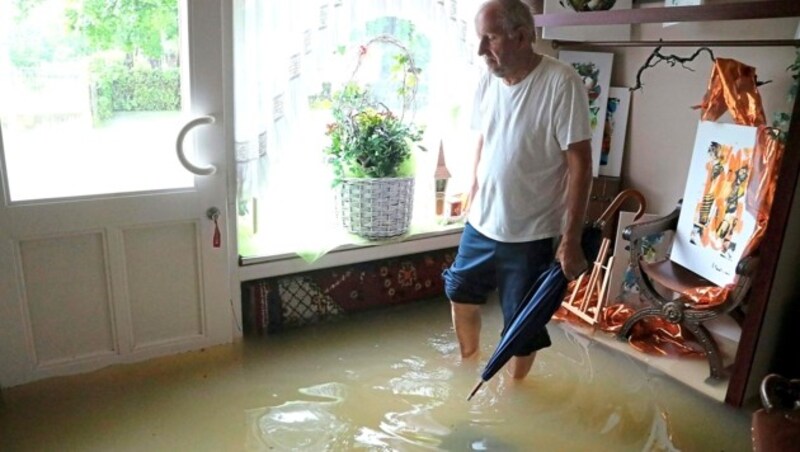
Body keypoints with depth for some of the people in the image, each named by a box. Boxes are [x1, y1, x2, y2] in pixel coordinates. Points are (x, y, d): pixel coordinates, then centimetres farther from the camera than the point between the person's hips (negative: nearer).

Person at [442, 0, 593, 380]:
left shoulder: (561, 83, -19)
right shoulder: (488, 81, 0)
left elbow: (579, 164, -19)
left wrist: (571, 240, -20)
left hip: (530, 233, -6)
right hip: (480, 223, 7)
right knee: (461, 294, 21)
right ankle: (468, 365, 48)